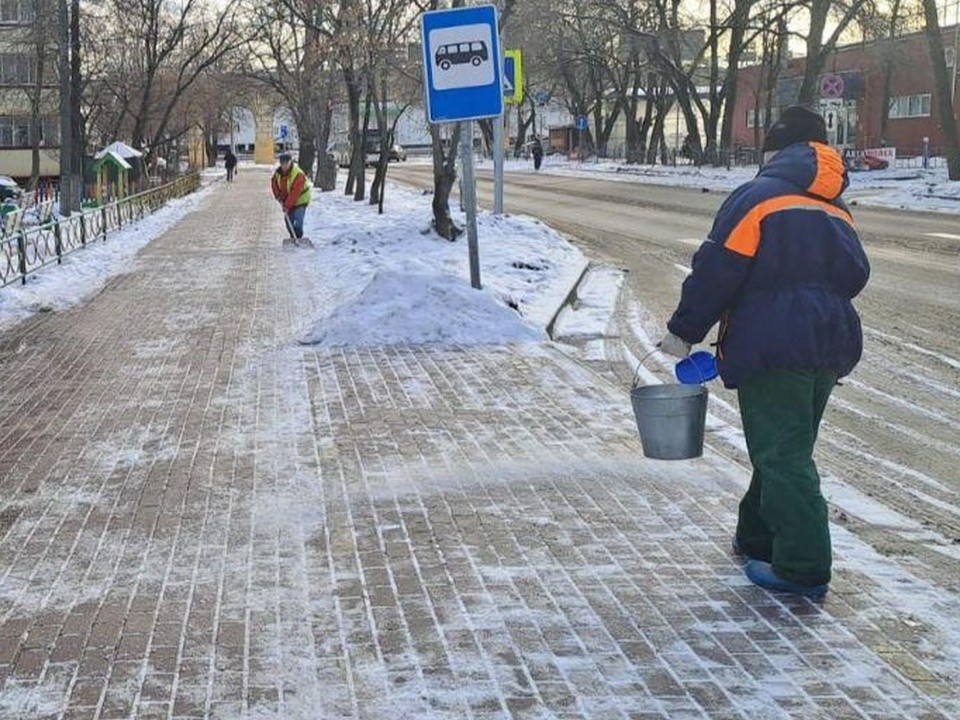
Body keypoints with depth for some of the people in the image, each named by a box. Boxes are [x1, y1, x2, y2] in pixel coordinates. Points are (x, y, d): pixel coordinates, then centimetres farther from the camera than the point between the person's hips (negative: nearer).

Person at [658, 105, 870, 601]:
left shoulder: (757, 197, -7)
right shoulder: (836, 211, 14)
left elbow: (716, 273, -11)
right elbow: (853, 277, 16)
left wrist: (683, 331, -1)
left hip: (771, 349, -7)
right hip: (832, 344, 7)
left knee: (782, 455, -5)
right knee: (788, 448, 18)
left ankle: (803, 569, -7)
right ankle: (758, 538, 32)